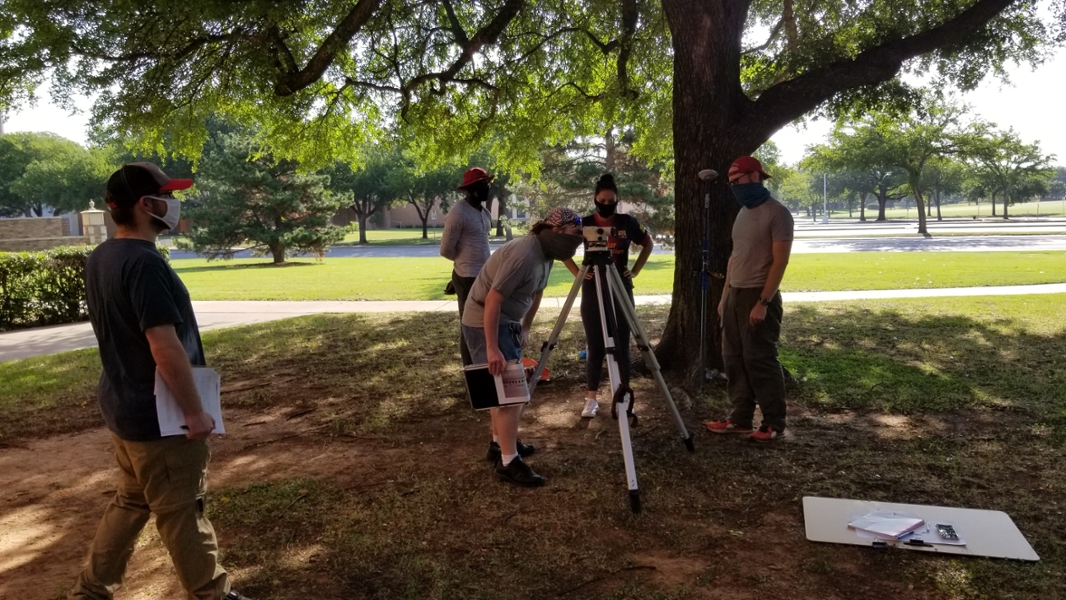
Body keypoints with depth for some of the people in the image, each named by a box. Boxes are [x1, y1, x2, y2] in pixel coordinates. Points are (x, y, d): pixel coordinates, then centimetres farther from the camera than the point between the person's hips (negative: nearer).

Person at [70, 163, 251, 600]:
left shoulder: (100, 258, 6)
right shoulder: (144, 262, -24)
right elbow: (165, 347, -28)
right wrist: (195, 411, -19)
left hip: (124, 406, 9)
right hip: (158, 414, -9)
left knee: (130, 501, 24)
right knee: (181, 511, 6)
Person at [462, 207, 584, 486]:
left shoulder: (545, 254, 3)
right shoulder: (524, 254, -27)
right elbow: (492, 301, -28)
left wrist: (524, 328, 21)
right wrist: (492, 349, -28)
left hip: (507, 322, 10)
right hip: (484, 323, -10)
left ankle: (500, 443, 34)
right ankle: (509, 463, -3)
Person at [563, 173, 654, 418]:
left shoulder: (627, 222, -1)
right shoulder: (585, 223, -2)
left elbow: (648, 244, 13)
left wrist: (635, 270, 2)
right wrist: (577, 272, -3)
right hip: (592, 291, 0)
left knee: (621, 346, 3)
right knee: (595, 347, 3)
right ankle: (591, 399, 11)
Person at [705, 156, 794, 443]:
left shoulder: (777, 213, -11)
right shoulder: (743, 213, 15)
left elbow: (780, 261, -16)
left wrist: (763, 302, -21)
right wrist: (725, 296, 15)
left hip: (759, 297, -8)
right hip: (735, 295, 8)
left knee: (760, 360, -4)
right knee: (734, 359, 9)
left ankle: (774, 424, 8)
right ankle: (740, 418, 18)